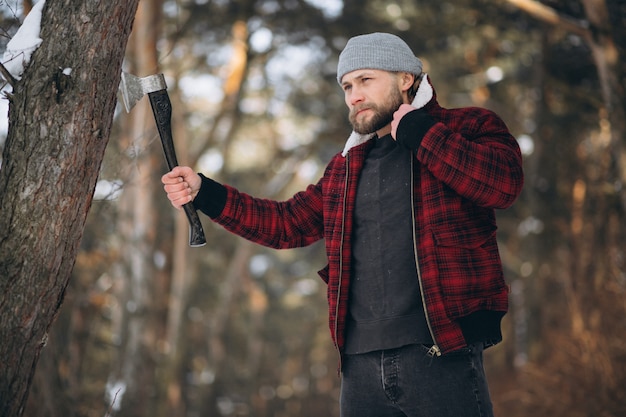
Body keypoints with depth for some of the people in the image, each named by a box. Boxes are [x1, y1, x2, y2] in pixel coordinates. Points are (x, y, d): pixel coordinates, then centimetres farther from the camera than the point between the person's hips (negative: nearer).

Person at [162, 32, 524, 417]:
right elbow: (286, 223, 24)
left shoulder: (468, 127, 3)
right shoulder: (345, 167, 21)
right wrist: (203, 193, 15)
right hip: (361, 366, 6)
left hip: (442, 357, -5)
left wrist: (418, 132, -10)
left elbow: (504, 182, -17)